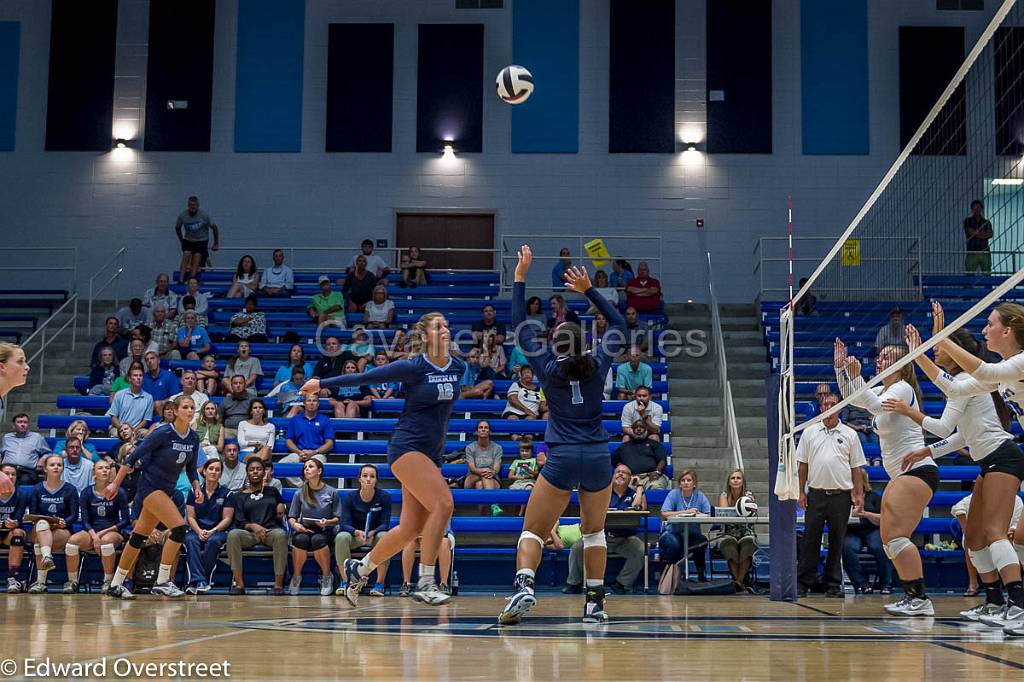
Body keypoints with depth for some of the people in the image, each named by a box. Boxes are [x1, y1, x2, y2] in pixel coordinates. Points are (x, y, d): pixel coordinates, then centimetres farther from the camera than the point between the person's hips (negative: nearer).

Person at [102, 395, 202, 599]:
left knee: (139, 537, 11)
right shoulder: (163, 433, -16)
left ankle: (116, 585, 20)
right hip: (150, 485, -7)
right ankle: (162, 581, -13)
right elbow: (134, 456, -13)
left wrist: (197, 487, -3)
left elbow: (191, 469, 15)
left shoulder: (193, 438, 4)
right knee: (179, 527, -20)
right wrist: (115, 483, -13)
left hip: (166, 490, 7)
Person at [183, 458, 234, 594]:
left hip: (218, 531, -1)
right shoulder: (195, 491, 10)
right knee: (191, 540, -33)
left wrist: (212, 531, -14)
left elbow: (227, 519, 1)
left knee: (213, 541, -36)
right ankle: (200, 582, -44)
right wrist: (199, 531, -13)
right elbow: (190, 517, 5)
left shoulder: (226, 493, 6)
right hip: (197, 530, 1)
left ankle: (195, 582, -32)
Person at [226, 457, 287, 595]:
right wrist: (253, 526, -17)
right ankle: (239, 584, -33)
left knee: (281, 534, -37)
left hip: (272, 530, 0)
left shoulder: (273, 491, 22)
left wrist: (281, 511, 5)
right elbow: (239, 521, 4)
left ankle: (278, 584, -36)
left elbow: (280, 517, 29)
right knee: (233, 534, -34)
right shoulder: (240, 496, 17)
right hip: (249, 533, 0)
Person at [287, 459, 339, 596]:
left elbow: (337, 519, 4)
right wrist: (295, 525, -16)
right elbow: (291, 517, 7)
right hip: (304, 530, 1)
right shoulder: (300, 493, 8)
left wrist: (327, 522, -17)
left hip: (325, 531, -1)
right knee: (300, 539, -35)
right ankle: (296, 576, -12)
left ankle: (327, 576, -15)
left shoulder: (331, 492, 4)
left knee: (317, 540, -37)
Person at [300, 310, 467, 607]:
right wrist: (322, 383, 1)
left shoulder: (458, 367, 4)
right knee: (443, 504, -24)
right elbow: (364, 377, -4)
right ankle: (425, 584, -17)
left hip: (432, 453, 7)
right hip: (406, 446, -7)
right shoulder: (413, 367, -12)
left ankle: (359, 568, 28)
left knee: (410, 529, 6)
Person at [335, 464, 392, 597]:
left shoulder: (384, 497, -11)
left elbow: (385, 524, -14)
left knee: (384, 536, -35)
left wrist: (372, 532, -35)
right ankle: (346, 582, -23)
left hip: (375, 535, 0)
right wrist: (357, 532, -37)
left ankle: (379, 584, -29)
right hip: (355, 535, 0)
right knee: (341, 537, -32)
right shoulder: (349, 497, -10)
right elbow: (344, 524, -16)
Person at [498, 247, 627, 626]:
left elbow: (520, 327, 10)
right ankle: (595, 604, 15)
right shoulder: (597, 366, 4)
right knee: (594, 531, 19)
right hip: (598, 457, 2)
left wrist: (520, 278, 11)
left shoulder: (548, 368, 2)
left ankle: (523, 586, -25)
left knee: (532, 531, 1)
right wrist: (588, 290, 14)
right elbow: (619, 323, 18)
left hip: (562, 459, -2)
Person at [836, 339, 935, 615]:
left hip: (917, 470, -10)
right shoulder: (883, 390, 17)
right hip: (900, 474, 10)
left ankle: (920, 599, -20)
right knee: (888, 538, 9)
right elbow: (851, 398, 22)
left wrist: (855, 376, -34)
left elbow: (876, 406, -28)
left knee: (896, 535, -19)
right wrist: (840, 368, 9)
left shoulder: (902, 388, -10)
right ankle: (912, 596, 13)